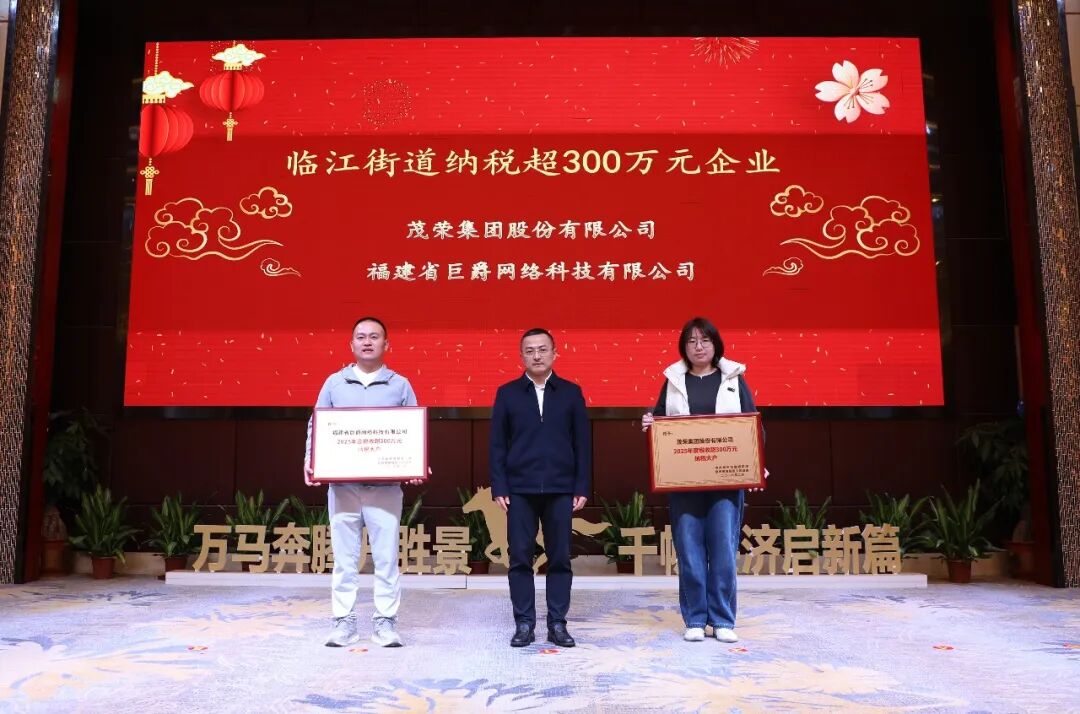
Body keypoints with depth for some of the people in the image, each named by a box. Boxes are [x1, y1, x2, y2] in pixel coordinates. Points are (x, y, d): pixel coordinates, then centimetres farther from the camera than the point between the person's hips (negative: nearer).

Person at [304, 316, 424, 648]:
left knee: (386, 556, 1)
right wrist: (310, 461, -5)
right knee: (344, 557, 5)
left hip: (385, 485, -1)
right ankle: (344, 622, 13)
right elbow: (316, 426, 10)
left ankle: (385, 622, 10)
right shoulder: (334, 382, 10)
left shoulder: (400, 385, 8)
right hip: (342, 484, 1)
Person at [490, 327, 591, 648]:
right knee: (520, 558, 3)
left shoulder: (571, 392, 6)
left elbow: (582, 443, 5)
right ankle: (524, 624, 13)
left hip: (560, 489, 0)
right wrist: (498, 487, -4)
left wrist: (582, 487, -1)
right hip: (519, 489, 0)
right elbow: (497, 444, 4)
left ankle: (557, 624, 14)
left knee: (560, 558, 5)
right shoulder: (507, 393, 6)